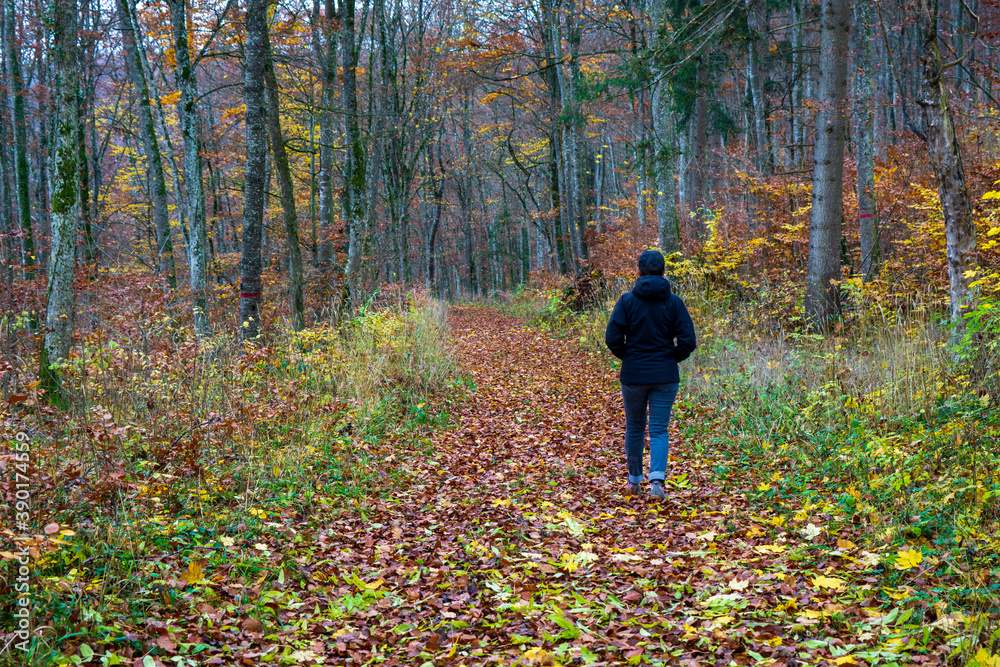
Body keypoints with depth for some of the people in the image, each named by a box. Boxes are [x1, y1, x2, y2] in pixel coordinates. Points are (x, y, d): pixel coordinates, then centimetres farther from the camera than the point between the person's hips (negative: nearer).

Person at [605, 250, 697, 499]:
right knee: (659, 430, 4)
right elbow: (688, 342, -6)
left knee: (634, 428, 15)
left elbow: (612, 338, -10)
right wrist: (671, 359, 10)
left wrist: (628, 357, 8)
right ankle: (657, 479, -15)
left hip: (633, 375, 0)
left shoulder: (627, 300, -6)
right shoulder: (674, 302, -3)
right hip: (665, 376, 0)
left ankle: (634, 480, 25)